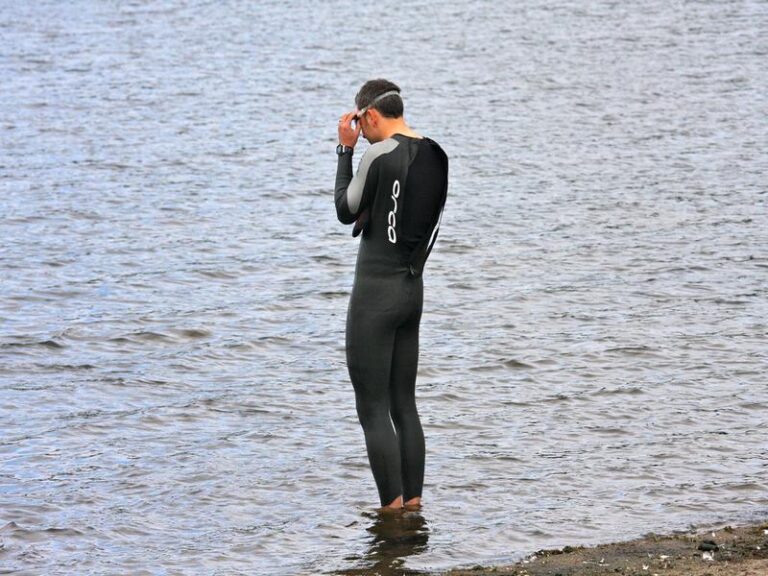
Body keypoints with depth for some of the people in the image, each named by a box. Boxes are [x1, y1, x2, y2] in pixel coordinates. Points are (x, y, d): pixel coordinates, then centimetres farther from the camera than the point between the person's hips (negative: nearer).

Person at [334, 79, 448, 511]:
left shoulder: (380, 155, -16)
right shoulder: (435, 155, 8)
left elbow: (346, 211, -4)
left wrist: (346, 150, 2)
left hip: (376, 289, -8)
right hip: (413, 288, 8)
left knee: (373, 409, -3)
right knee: (405, 404, 14)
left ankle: (393, 508, -5)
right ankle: (413, 503, 14)